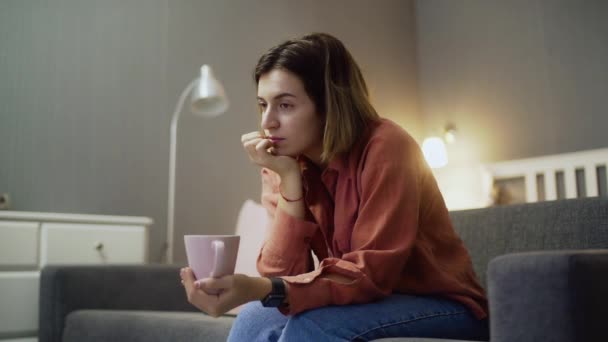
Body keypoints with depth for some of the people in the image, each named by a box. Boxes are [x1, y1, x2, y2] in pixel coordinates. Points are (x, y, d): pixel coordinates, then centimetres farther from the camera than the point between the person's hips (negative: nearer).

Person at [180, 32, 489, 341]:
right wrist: (289, 180, -21)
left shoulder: (385, 148, -22)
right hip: (371, 302, 5)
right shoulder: (283, 165, -5)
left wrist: (262, 290, -38)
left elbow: (373, 274, -26)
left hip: (443, 306, -4)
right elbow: (282, 275, -12)